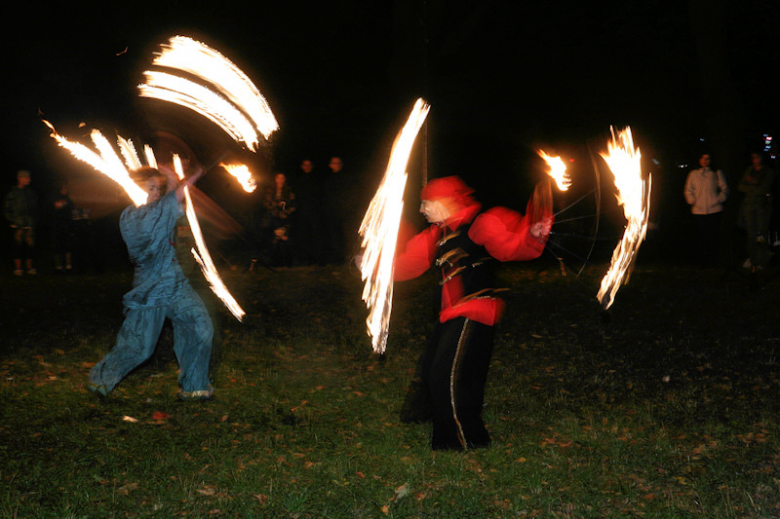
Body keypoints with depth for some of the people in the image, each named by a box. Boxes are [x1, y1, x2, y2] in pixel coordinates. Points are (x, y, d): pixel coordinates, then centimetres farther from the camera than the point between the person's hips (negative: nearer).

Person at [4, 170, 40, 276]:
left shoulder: (31, 193, 16)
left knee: (30, 245, 1)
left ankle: (30, 267, 8)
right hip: (18, 226, -3)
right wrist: (12, 222, -5)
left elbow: (36, 209, 21)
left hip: (30, 226, 4)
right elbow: (8, 210, 3)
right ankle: (18, 268, 1)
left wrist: (35, 221, 10)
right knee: (19, 246, -5)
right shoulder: (12, 193, 3)